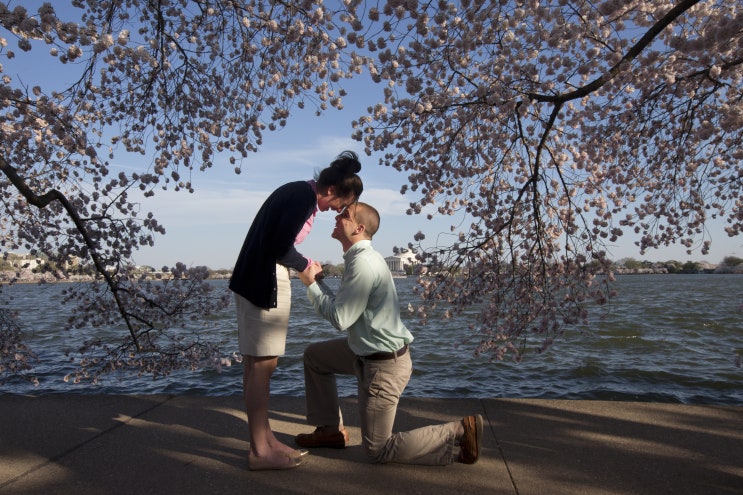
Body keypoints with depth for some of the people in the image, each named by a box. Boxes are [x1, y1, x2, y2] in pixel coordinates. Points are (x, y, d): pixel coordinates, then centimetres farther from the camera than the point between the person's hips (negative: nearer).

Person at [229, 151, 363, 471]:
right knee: (262, 363, -4)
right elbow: (280, 247, -20)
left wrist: (303, 264, 7)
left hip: (255, 279, 10)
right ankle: (260, 451, 6)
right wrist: (306, 265, -3)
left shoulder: (297, 192, 15)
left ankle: (265, 440, 23)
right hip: (265, 282, -10)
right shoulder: (305, 196, -14)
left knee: (255, 362, 12)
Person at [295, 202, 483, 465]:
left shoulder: (362, 263, -24)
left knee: (378, 451, 4)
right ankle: (330, 429, 28)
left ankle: (459, 432, 2)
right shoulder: (363, 257, 7)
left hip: (383, 364, -10)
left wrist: (311, 284, -12)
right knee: (314, 355, 20)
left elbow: (340, 319, -23)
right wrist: (318, 280, 1)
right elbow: (344, 307, 9)